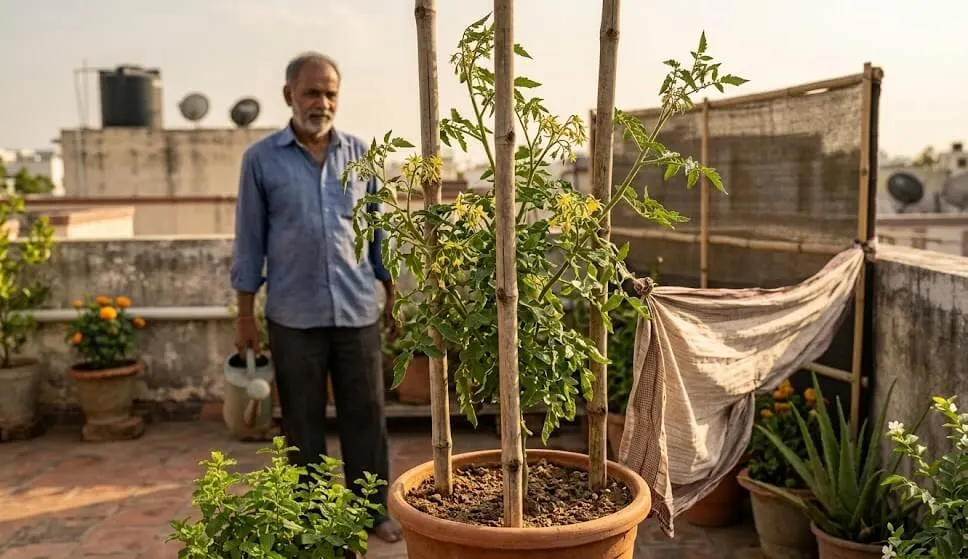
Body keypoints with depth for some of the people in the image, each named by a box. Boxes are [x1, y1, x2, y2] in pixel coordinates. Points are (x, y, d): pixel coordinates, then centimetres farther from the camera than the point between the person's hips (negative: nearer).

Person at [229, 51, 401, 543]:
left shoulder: (360, 154, 6)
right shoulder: (261, 159, 0)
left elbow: (379, 230, 12)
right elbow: (249, 240, 2)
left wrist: (393, 296, 10)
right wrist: (245, 315, 1)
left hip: (358, 311, 2)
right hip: (293, 316, -1)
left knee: (365, 416, 9)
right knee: (303, 423, 10)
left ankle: (374, 510, 24)